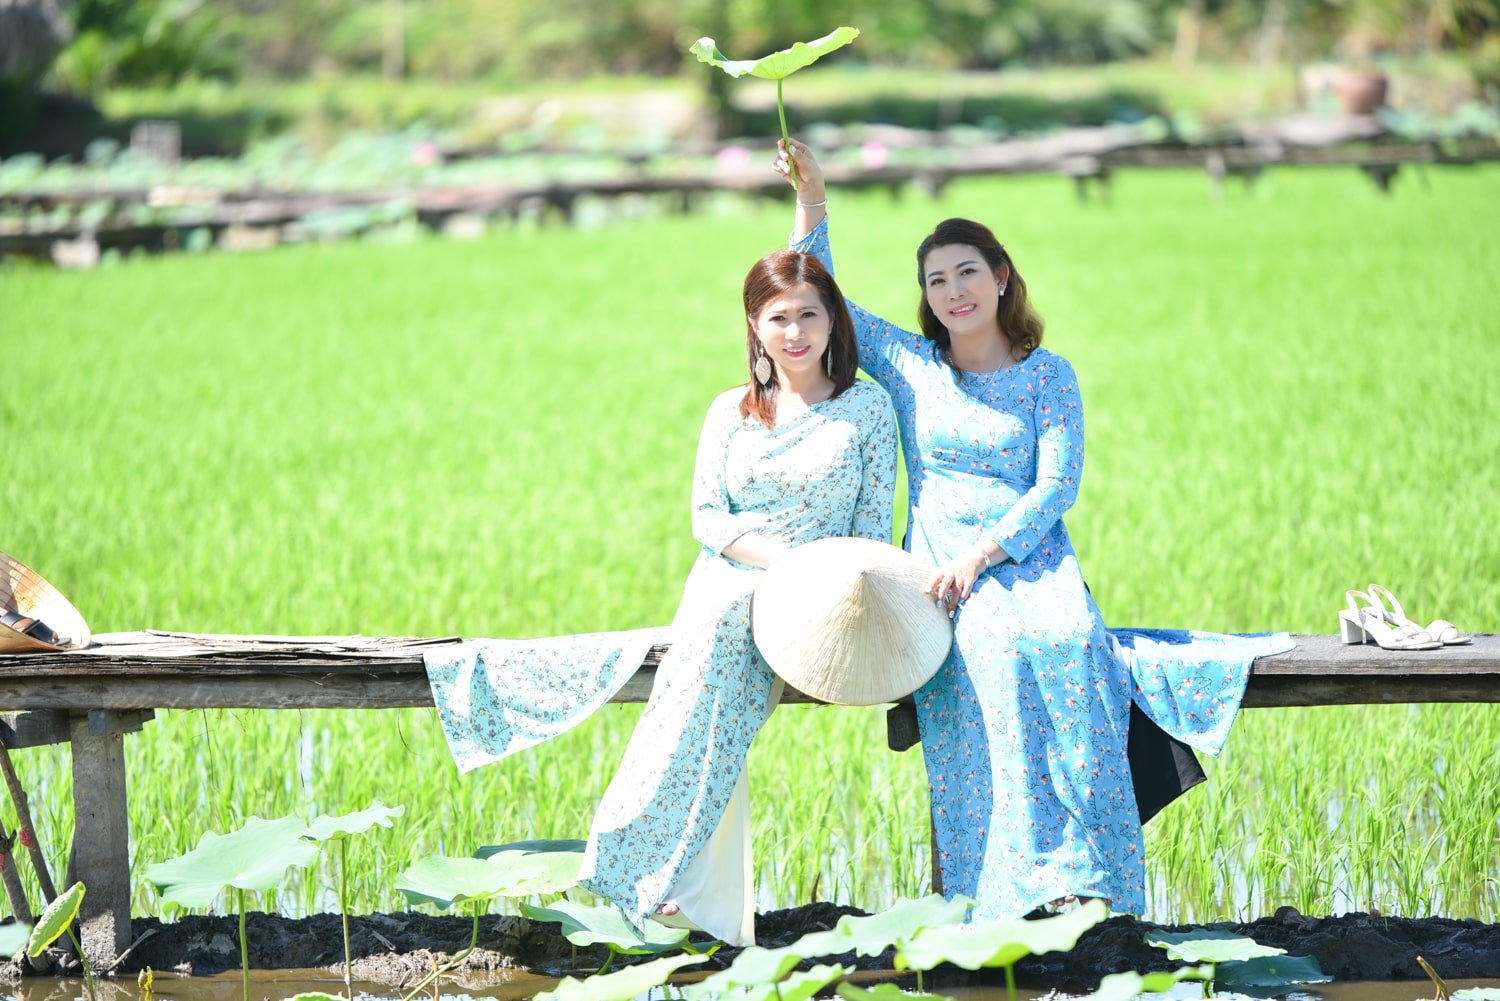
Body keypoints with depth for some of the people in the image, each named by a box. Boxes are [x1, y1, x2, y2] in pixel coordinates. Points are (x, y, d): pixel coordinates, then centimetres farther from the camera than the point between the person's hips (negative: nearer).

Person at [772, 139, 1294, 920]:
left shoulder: (1048, 375, 10)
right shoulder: (909, 364, 15)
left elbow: (1057, 485, -1)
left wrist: (984, 551, -15)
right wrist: (812, 199, 5)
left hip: (1030, 557, 0)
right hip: (942, 570, 0)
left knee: (1061, 640, -34)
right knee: (991, 648, -33)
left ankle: (1080, 878, -36)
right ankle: (1021, 885, -37)